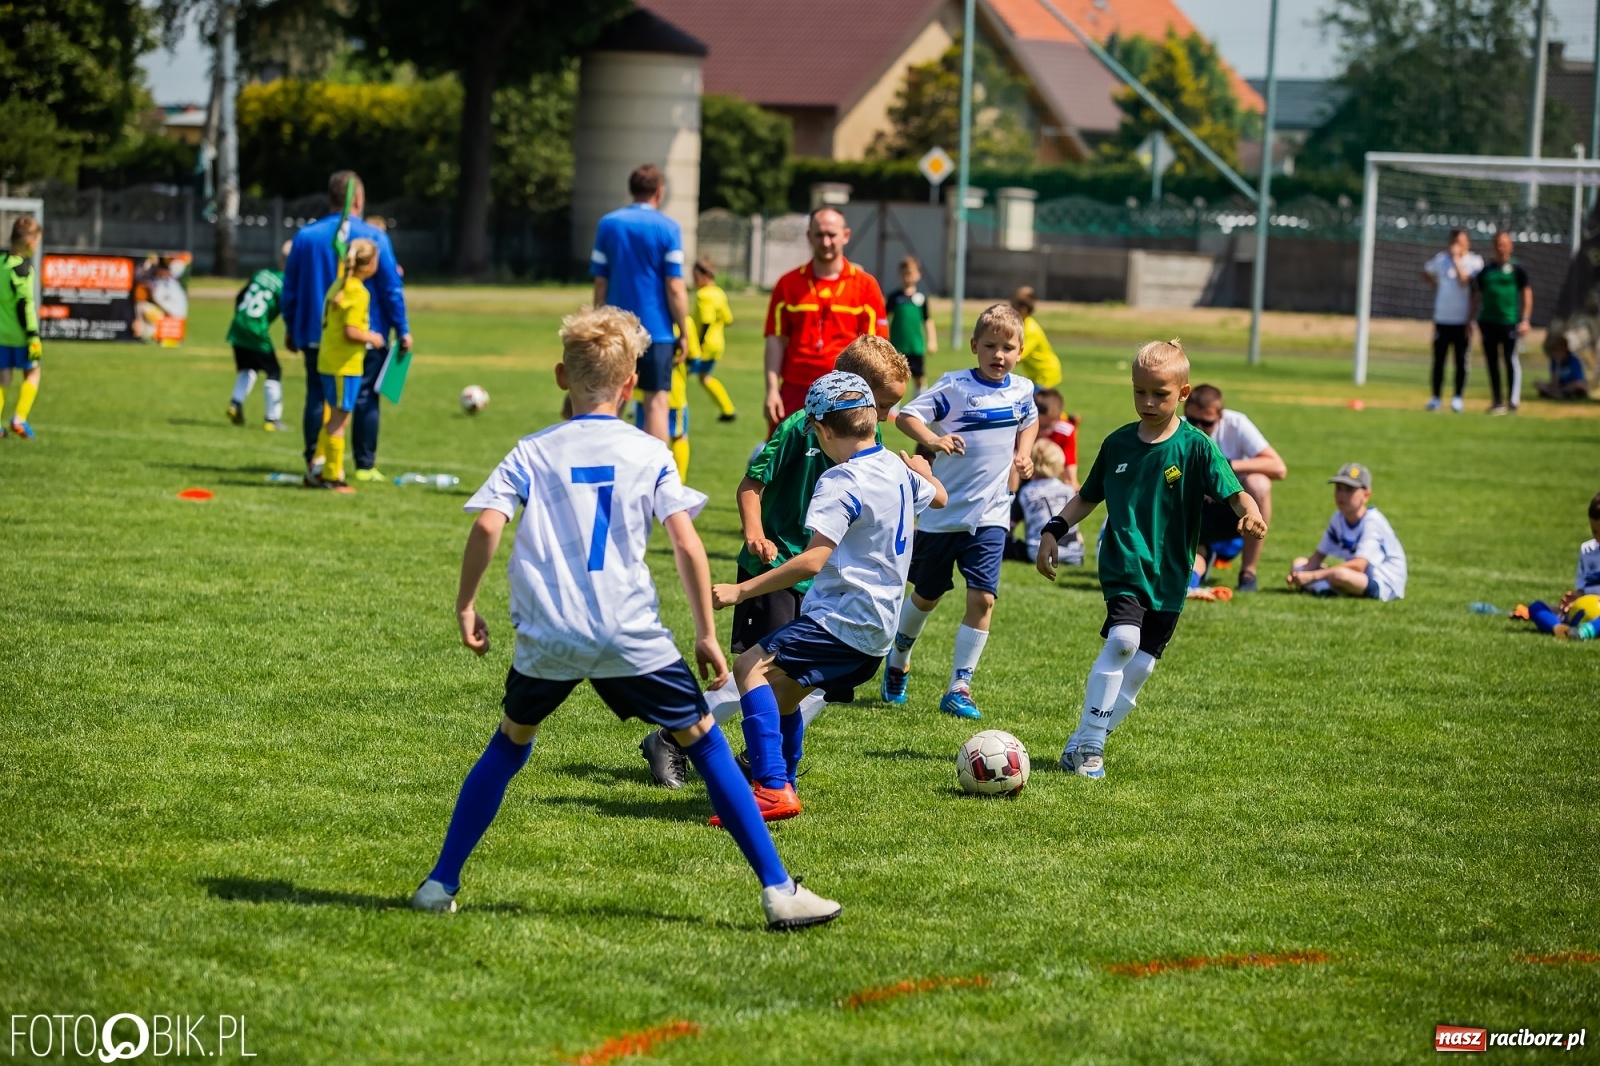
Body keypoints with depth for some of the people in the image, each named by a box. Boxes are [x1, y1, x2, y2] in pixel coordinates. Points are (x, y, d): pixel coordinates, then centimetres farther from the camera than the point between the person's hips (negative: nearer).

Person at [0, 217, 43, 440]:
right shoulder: (22, 267, -16)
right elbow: (24, 304, -20)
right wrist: (33, 336, -18)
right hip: (19, 333, -6)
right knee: (31, 372, 11)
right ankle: (19, 419, 0)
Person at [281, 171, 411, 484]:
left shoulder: (305, 237, 2)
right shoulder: (373, 237, -6)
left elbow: (290, 289, 8)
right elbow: (391, 287, -6)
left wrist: (290, 328, 19)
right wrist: (402, 329, 1)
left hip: (316, 334, 2)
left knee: (317, 397, 7)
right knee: (365, 398, 5)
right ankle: (365, 466, 8)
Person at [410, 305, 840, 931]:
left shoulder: (533, 452, 8)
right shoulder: (650, 455, 6)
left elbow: (487, 526, -6)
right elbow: (687, 544, -3)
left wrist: (465, 605, 5)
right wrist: (706, 634, 3)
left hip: (546, 638, 2)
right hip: (632, 638, -1)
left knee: (510, 743, 23)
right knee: (703, 742, 8)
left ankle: (440, 884, 20)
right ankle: (778, 890, 2)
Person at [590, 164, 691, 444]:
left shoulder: (608, 224, 4)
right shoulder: (668, 228, -5)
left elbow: (600, 284, 5)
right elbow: (674, 287, -8)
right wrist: (684, 333, -1)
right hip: (656, 330, -3)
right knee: (657, 401, 0)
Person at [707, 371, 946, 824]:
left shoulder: (841, 482, -17)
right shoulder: (897, 468, 9)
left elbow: (813, 560, -27)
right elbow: (937, 497, 33)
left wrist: (742, 590, -26)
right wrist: (923, 472, 56)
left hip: (845, 620, -10)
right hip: (877, 622, 10)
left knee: (753, 667, -19)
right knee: (782, 687, 25)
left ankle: (772, 789, -30)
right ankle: (782, 787, 36)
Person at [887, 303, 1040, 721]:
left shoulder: (1022, 390, 4)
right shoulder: (954, 386, -11)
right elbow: (906, 415, -15)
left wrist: (1023, 454, 8)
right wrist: (932, 439, -33)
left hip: (991, 514, 2)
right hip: (944, 511, -2)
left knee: (982, 599, -10)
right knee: (926, 595, 13)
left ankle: (959, 687, -3)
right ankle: (898, 659, 39)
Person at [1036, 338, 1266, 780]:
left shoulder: (1195, 447, -4)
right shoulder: (1118, 443, 5)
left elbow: (1233, 491, -16)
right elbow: (1088, 497, 18)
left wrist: (1250, 512, -37)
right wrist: (1053, 531, 8)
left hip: (1169, 575, 0)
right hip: (1123, 565, 0)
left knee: (1140, 666, 1)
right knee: (1123, 639, -23)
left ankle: (1083, 743, 16)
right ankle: (1090, 741, -17)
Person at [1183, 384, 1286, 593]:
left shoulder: (1236, 424, -17)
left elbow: (1279, 468, -25)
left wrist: (1228, 466, -33)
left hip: (1235, 508, -1)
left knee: (1259, 484, -35)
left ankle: (1248, 571, -18)